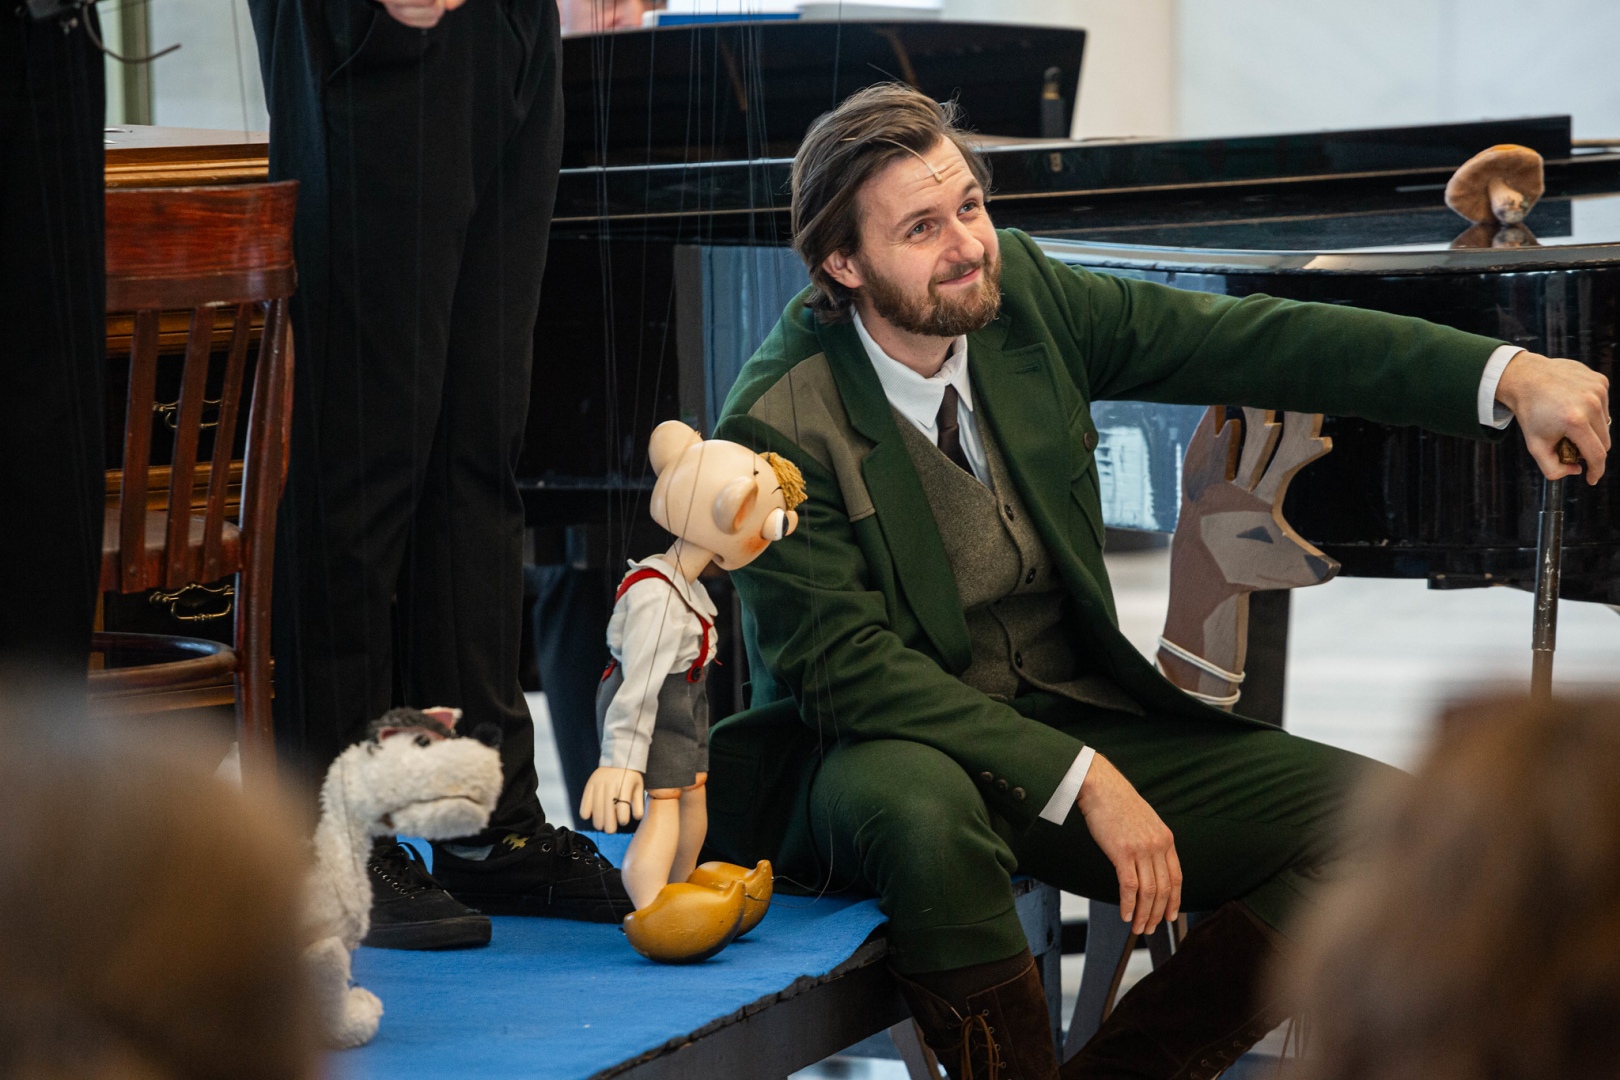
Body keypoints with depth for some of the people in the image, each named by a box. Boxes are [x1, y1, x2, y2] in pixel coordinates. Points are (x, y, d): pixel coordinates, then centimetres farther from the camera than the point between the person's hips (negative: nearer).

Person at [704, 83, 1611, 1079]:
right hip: (878, 751, -5)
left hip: (1077, 723, 6)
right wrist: (1080, 779, -27)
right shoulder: (781, 427, -17)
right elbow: (844, 664, -21)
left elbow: (1248, 341, -5)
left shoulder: (1018, 291, -3)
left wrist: (1507, 374, -16)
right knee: (921, 814, -42)